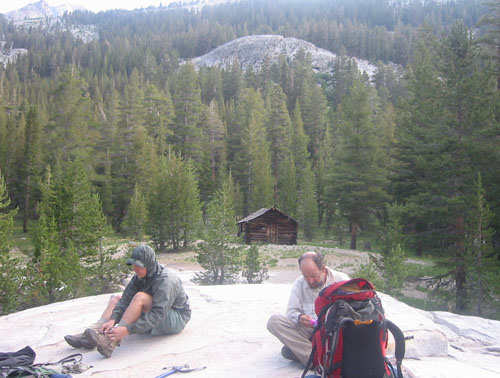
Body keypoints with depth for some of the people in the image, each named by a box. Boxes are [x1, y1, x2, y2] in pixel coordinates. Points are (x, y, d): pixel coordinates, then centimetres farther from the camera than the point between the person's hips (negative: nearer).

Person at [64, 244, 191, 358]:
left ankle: (110, 343, -35)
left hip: (177, 319, -9)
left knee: (140, 297, -32)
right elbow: (126, 298, -9)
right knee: (116, 299, 2)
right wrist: (113, 319, -26)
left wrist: (128, 330, -41)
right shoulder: (140, 276, -4)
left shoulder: (166, 281, -28)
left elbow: (158, 314, -36)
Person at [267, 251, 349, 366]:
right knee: (273, 321, -21)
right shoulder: (299, 283, 6)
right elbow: (291, 311, 5)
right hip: (307, 330, 3)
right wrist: (299, 318, -19)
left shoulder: (341, 279, -2)